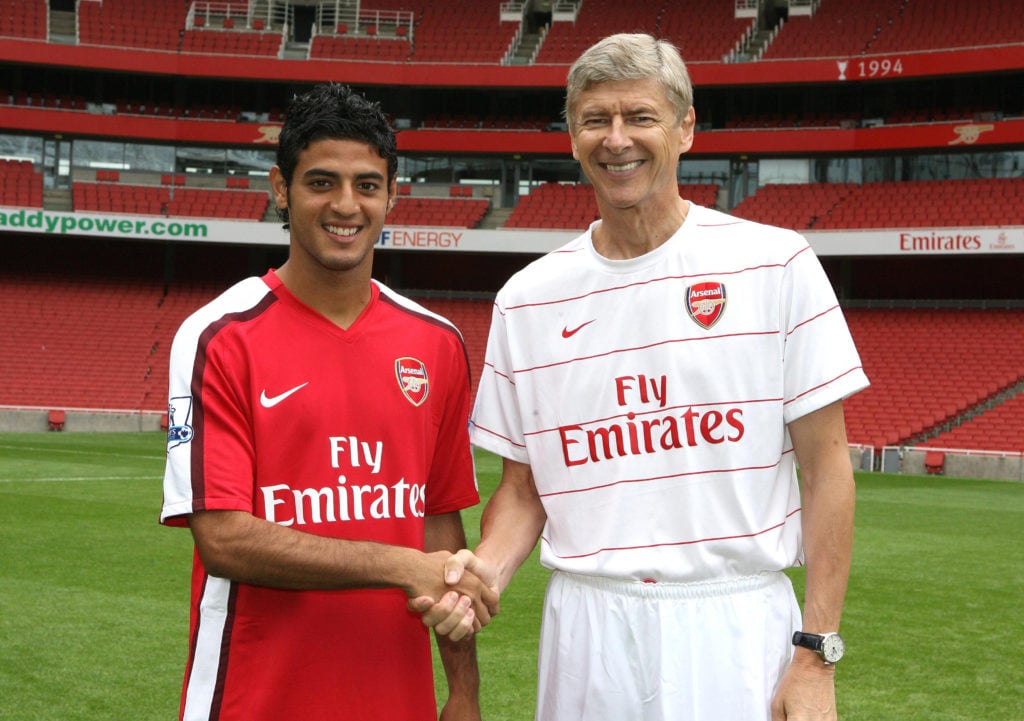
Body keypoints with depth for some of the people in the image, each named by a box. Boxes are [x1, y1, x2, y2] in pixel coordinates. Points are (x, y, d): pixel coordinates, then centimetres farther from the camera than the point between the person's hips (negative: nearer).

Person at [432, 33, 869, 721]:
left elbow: (825, 464, -2)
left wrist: (817, 653, -8)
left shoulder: (776, 263, -2)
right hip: (587, 630, 2)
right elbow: (524, 487, 11)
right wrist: (487, 569, -11)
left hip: (740, 624, -2)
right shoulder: (526, 299, 6)